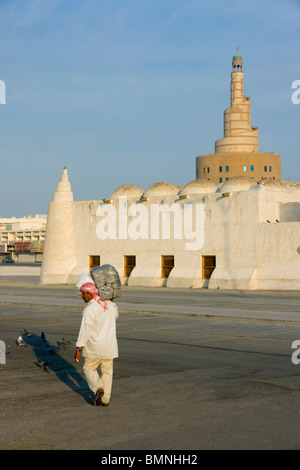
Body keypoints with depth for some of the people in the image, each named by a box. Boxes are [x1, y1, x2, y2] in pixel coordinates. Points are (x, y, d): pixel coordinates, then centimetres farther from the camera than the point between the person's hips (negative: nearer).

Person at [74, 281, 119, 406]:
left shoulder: (89, 310, -17)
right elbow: (115, 315, 27)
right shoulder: (109, 304, 3)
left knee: (89, 368, 16)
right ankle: (105, 399, 17)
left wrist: (78, 350, -14)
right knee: (107, 372, 16)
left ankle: (98, 388, -7)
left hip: (95, 347, -5)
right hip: (110, 346, 5)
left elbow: (85, 331, -18)